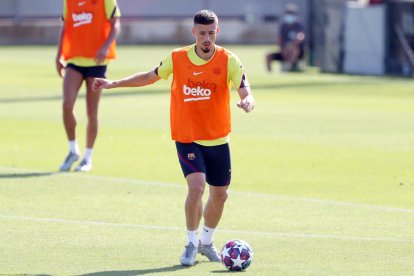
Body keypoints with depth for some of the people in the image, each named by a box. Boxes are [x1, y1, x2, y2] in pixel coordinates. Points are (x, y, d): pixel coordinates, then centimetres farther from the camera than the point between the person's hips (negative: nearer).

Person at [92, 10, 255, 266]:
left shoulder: (229, 61, -9)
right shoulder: (177, 58, -5)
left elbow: (246, 93, -18)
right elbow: (151, 76, 11)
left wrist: (248, 102, -42)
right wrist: (114, 83, 7)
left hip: (218, 140, 2)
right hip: (187, 138, -2)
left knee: (220, 195, 10)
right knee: (196, 186, -21)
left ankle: (207, 241, 36)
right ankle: (192, 243, -3)